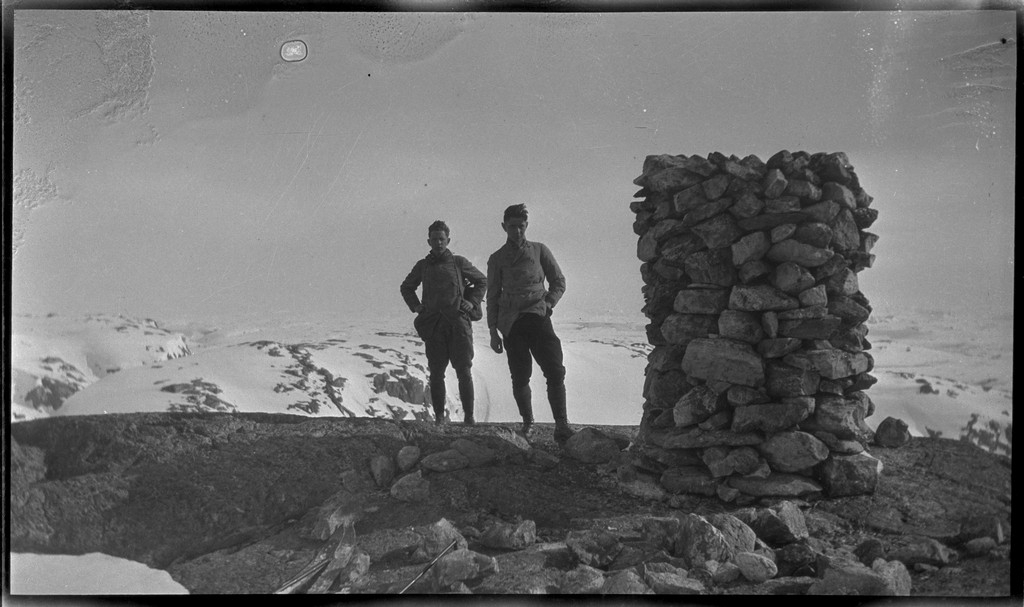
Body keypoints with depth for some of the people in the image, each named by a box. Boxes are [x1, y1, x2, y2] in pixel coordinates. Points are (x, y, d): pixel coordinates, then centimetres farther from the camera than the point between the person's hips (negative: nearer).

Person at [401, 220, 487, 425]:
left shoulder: (459, 262, 7)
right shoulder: (422, 266, 11)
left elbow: (482, 281, 18)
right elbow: (406, 287, 27)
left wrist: (472, 302, 6)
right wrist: (415, 306, 12)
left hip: (458, 323, -2)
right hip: (433, 325, 2)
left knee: (464, 372, -5)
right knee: (436, 373, 1)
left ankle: (469, 416, 0)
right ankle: (439, 416, 8)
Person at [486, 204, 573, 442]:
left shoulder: (539, 250, 11)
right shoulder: (497, 259, 11)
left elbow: (559, 282, 15)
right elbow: (492, 297, 12)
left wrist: (548, 304, -2)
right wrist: (493, 331, 6)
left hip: (538, 316, 0)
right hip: (511, 322, 0)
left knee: (555, 371, -13)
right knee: (520, 378, 1)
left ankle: (561, 425, -12)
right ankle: (527, 423, 19)